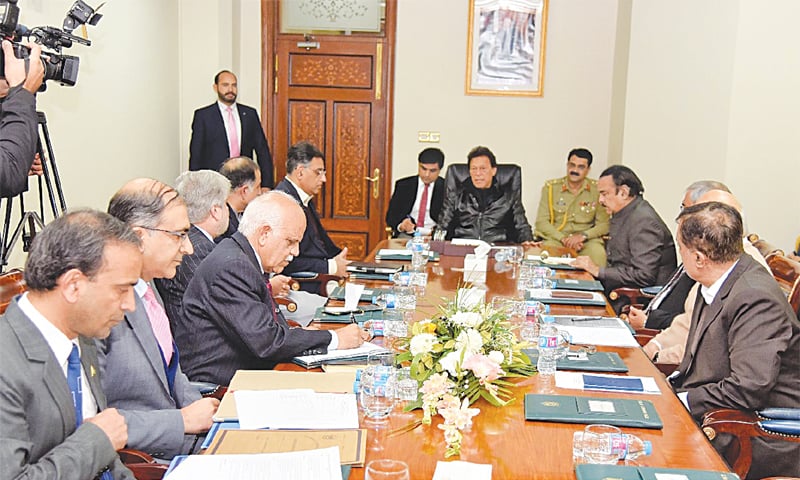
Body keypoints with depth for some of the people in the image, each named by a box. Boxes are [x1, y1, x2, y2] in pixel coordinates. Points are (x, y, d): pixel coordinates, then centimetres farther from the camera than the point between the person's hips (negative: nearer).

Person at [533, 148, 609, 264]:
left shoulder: (597, 189, 5)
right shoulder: (551, 187, 6)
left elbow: (604, 224, 4)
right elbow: (541, 222, 2)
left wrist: (583, 235, -14)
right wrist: (563, 239, -13)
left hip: (587, 240, 0)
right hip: (556, 238, 0)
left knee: (597, 253, -33)